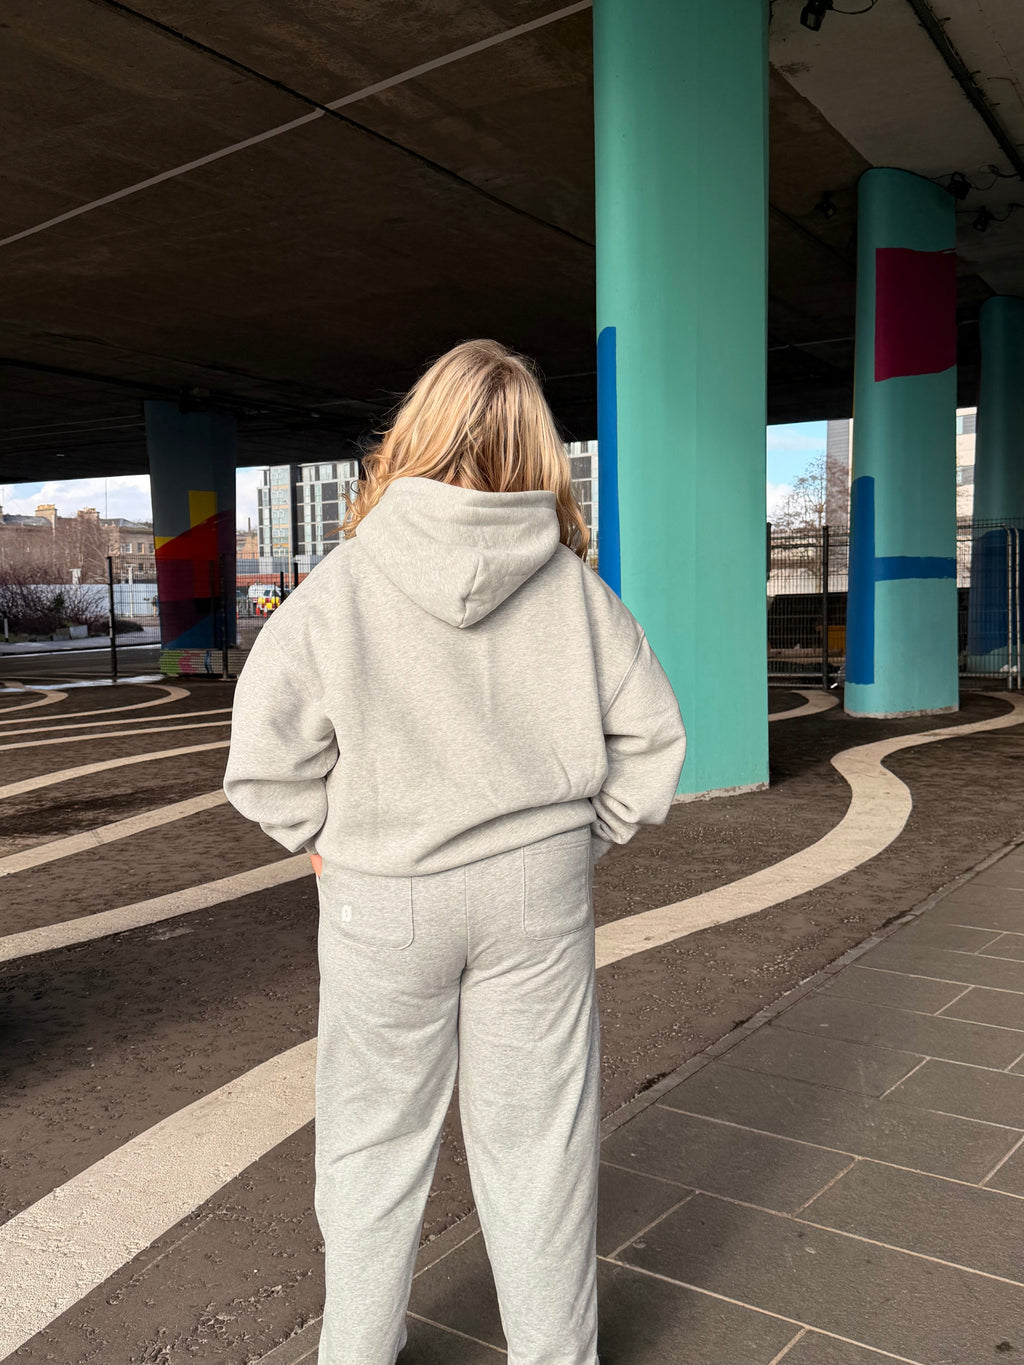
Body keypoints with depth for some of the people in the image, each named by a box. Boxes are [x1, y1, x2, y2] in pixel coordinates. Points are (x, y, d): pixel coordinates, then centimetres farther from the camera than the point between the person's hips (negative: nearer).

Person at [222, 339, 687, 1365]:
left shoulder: (339, 585, -13)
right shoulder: (573, 587, -6)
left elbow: (265, 761, -13)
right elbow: (652, 739, 0)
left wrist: (327, 842, 3)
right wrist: (583, 837, 9)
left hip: (384, 900, -1)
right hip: (540, 893, 2)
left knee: (376, 1137, 18)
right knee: (536, 1135, 16)